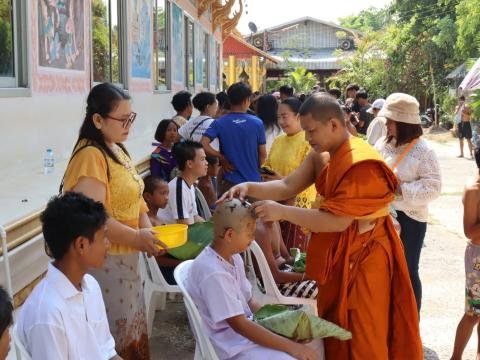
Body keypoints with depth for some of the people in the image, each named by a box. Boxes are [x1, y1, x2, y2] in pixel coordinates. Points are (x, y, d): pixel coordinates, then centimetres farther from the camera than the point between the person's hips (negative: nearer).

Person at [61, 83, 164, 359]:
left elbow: (134, 195, 15)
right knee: (116, 334, 3)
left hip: (127, 256, 9)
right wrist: (137, 238, -21)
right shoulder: (90, 156, -21)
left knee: (132, 324, 21)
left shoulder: (118, 149, 9)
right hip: (104, 260, -9)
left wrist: (147, 228, -1)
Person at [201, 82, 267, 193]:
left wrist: (221, 158, -5)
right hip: (253, 181, 0)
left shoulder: (219, 123, -5)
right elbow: (263, 155, 1)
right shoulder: (257, 123, -4)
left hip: (230, 182, 0)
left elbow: (203, 145, -18)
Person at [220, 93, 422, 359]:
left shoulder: (360, 165, -26)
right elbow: (288, 186, -2)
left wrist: (282, 212, -30)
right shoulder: (323, 156, 2)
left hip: (361, 259, -8)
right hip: (337, 256, 8)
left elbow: (338, 221, -29)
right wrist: (249, 187, -18)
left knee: (361, 339, 6)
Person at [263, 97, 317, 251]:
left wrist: (283, 180, -25)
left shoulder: (308, 142, -11)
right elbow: (268, 165, 21)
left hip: (298, 204, -6)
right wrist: (266, 173, -2)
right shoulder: (278, 140, 11)